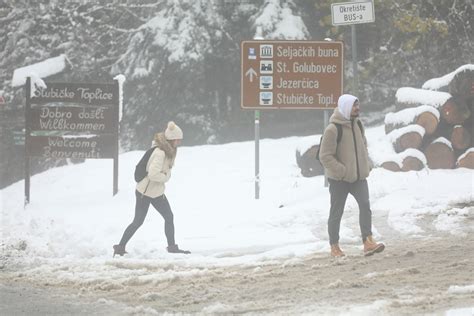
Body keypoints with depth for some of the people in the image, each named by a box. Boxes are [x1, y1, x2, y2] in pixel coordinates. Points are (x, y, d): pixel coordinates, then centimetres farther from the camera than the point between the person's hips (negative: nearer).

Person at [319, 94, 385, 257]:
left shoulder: (357, 124, 8)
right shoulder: (333, 129, -16)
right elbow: (325, 156, -17)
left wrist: (367, 165, 9)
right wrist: (342, 171, -21)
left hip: (358, 176, 5)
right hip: (339, 179, -5)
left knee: (365, 205, -14)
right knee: (336, 212, 5)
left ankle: (368, 242, -19)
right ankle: (334, 246, 18)